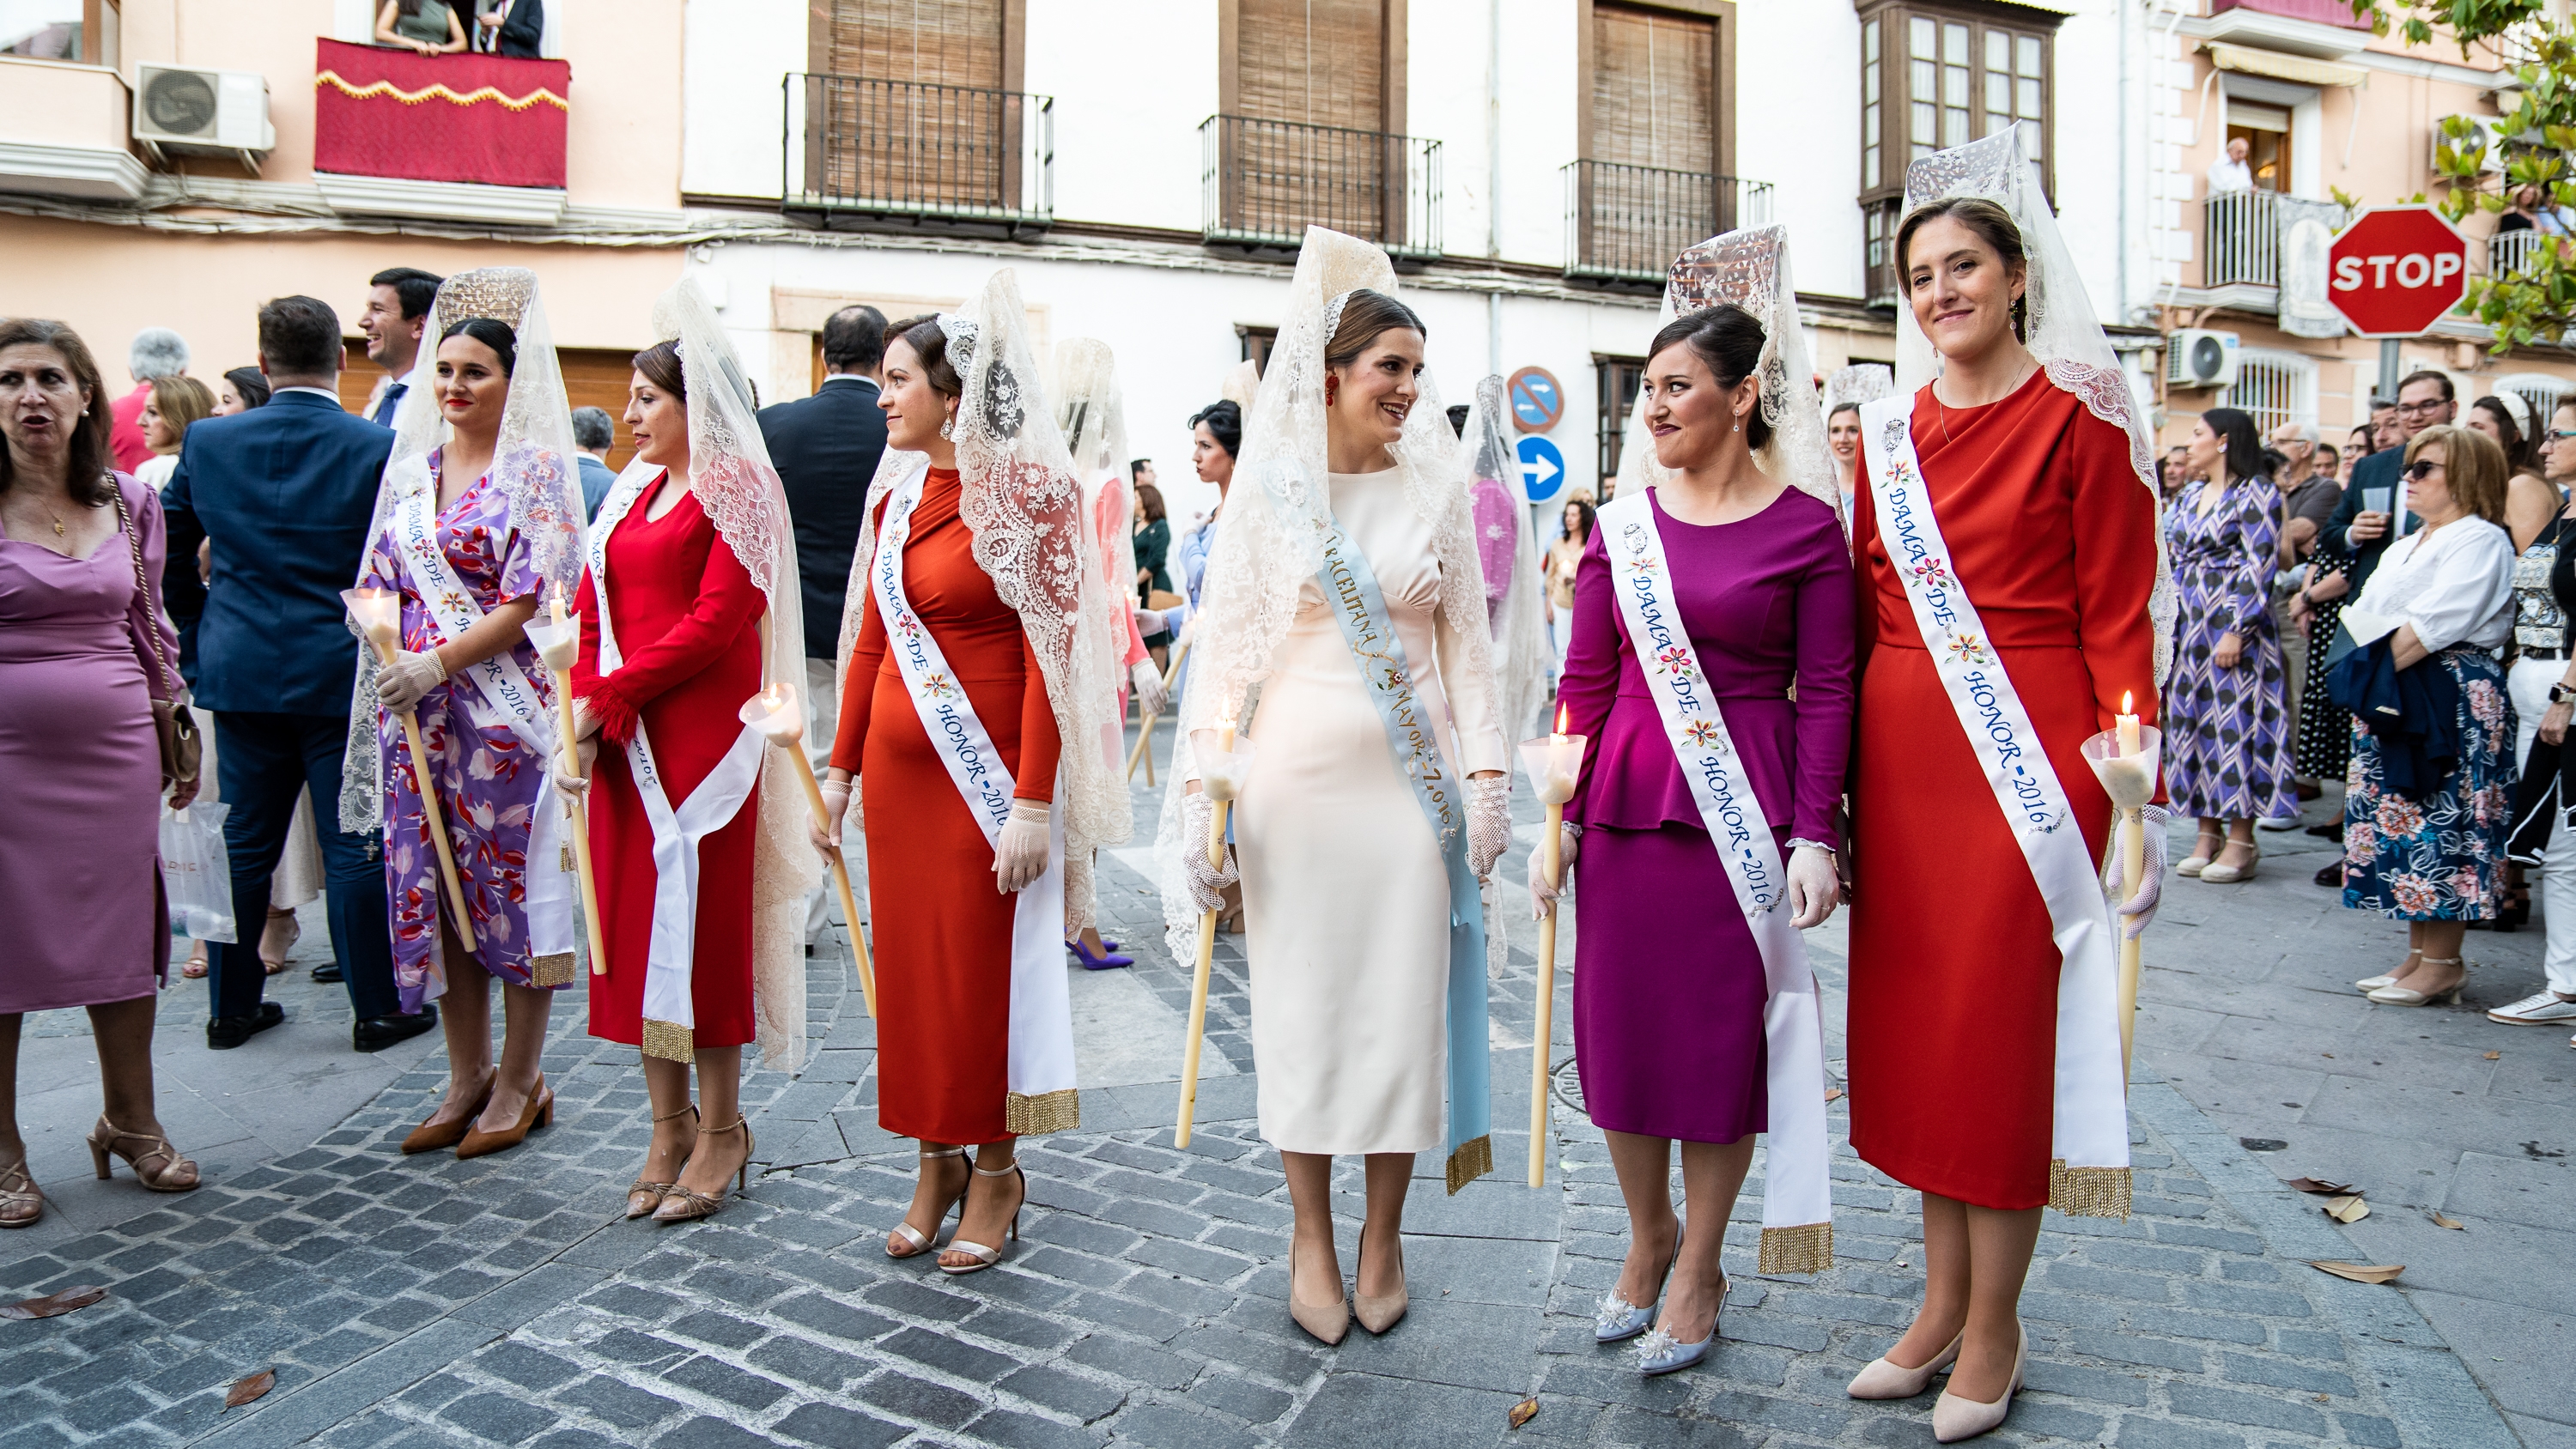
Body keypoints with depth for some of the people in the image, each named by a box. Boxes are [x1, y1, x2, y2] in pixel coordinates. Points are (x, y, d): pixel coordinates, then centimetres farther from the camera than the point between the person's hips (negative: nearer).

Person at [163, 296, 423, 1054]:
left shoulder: (207, 441, 1)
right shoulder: (381, 448, -10)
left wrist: (194, 637, 24)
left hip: (241, 672, 4)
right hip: (342, 674, -3)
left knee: (243, 845, 13)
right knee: (355, 847, 3)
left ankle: (233, 1006, 23)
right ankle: (378, 1009, 11)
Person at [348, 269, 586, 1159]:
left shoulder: (535, 468, -5)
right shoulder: (412, 463, 14)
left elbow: (530, 599, -12)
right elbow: (382, 584, 16)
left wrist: (439, 662, -16)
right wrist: (393, 655, -3)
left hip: (505, 702, -6)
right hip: (416, 705, 6)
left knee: (511, 880, 1)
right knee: (434, 885, 9)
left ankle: (520, 1081, 15)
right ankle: (466, 1078, 22)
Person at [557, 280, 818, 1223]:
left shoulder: (736, 488, -6)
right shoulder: (631, 493, 17)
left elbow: (717, 620, -15)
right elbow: (592, 615, 13)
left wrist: (605, 699, -13)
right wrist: (580, 718, -3)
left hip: (704, 730, -7)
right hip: (620, 738, 7)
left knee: (701, 918, -2)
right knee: (629, 916, 8)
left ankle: (721, 1131, 11)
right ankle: (668, 1126, 20)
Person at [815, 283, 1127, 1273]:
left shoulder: (1027, 494, -10)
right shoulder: (895, 494, 11)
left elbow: (1048, 655, -15)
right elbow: (870, 638, 13)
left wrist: (1034, 801, -19)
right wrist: (842, 768, 11)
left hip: (984, 771, -6)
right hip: (899, 768, 6)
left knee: (984, 969, 2)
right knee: (908, 964, 10)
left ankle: (995, 1172, 19)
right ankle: (936, 1163, 26)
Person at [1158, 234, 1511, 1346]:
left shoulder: (1437, 491, 6)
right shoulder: (1270, 491, 1)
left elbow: (1466, 641, 7)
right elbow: (1225, 644, 1)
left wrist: (1486, 769, -1)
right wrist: (1201, 783, -5)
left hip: (1409, 781, 1)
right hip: (1296, 774, -1)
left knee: (1403, 1000, 4)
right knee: (1301, 1000, 5)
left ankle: (1383, 1234, 23)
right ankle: (1310, 1237, 23)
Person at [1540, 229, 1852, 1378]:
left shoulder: (1806, 525, -3)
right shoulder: (1623, 522, 5)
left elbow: (1824, 691, -3)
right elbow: (1586, 681, 6)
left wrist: (1815, 834, -10)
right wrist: (1560, 820, 2)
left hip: (1745, 805, -3)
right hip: (1627, 800, 3)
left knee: (1726, 1032, 6)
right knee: (1619, 1022, 9)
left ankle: (1699, 1268, 26)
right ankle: (1647, 1234, 33)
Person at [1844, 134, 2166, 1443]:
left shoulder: (2080, 419, -3)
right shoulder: (1889, 432, 11)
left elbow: (2119, 621, -6)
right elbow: (1863, 612, 12)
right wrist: (1833, 781, 7)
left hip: (2026, 755, -5)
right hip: (1902, 757, 5)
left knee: (2001, 1029, 1)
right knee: (1914, 1022, 10)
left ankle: (1993, 1330, 18)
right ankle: (1942, 1302, 25)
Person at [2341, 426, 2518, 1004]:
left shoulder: (2480, 540, -8)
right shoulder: (2406, 545, 22)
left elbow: (2434, 624, -19)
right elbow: (2363, 614, 19)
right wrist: (2361, 674, 4)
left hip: (2452, 702, -9)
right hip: (2393, 705, 9)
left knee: (2441, 826, -6)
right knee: (2400, 822, 9)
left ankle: (2442, 963, 0)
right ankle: (2419, 954, 17)